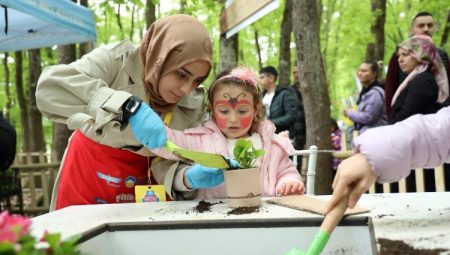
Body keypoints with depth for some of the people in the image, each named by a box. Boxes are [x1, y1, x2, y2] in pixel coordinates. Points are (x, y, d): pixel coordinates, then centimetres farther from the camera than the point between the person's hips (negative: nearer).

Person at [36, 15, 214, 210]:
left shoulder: (192, 104, -10)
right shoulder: (117, 60, -20)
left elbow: (167, 163, -9)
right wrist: (129, 108, -43)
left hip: (142, 188, 2)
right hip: (86, 179, -2)